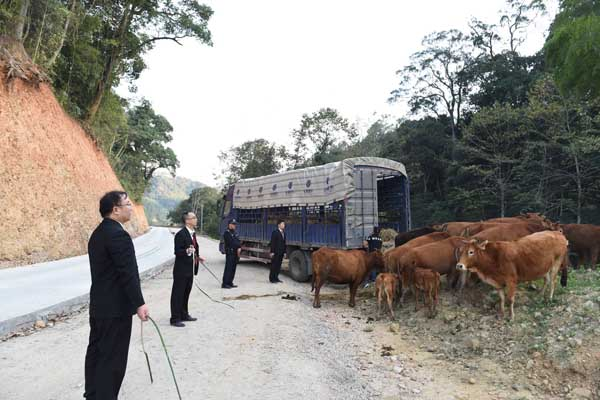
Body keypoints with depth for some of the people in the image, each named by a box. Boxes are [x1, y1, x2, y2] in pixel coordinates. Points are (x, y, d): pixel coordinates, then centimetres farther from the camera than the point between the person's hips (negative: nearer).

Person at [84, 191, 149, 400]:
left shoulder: (98, 233, 11)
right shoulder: (118, 234, -21)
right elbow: (128, 273, -24)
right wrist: (139, 303, -19)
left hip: (99, 304, 10)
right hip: (116, 307, -10)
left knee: (96, 350, 19)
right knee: (113, 357, 0)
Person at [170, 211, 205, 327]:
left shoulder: (192, 233, 12)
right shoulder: (180, 234, -16)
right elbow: (177, 251, -19)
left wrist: (197, 257, 10)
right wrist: (187, 251, -35)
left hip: (190, 269, 9)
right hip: (181, 270, -9)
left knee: (186, 293, 18)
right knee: (177, 294, 1)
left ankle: (184, 314, 31)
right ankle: (175, 318, 9)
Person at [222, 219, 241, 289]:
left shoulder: (234, 233, 19)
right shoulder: (226, 233, -6)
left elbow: (238, 242, 11)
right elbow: (231, 243, -16)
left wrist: (239, 248, -7)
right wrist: (238, 246, -7)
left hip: (235, 254, 8)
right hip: (230, 254, -8)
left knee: (233, 269, 9)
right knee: (228, 268, -8)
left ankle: (230, 283, 16)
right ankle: (225, 284, -5)